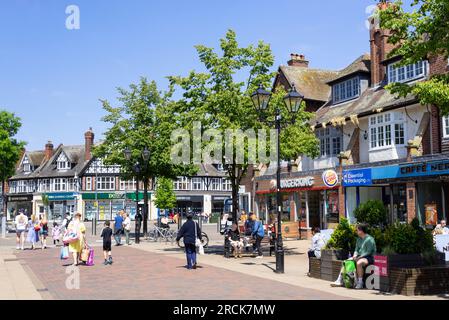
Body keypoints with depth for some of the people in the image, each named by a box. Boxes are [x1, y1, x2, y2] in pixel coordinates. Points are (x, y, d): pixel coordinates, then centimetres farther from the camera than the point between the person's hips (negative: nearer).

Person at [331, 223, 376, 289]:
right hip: (360, 257, 9)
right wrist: (355, 256, -5)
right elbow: (357, 250, 17)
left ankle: (360, 283, -33)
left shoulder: (369, 239, -14)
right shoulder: (359, 239, 13)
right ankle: (340, 281, -2)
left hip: (369, 258, -9)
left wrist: (358, 257, -21)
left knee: (359, 263, -38)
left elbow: (368, 252, -19)